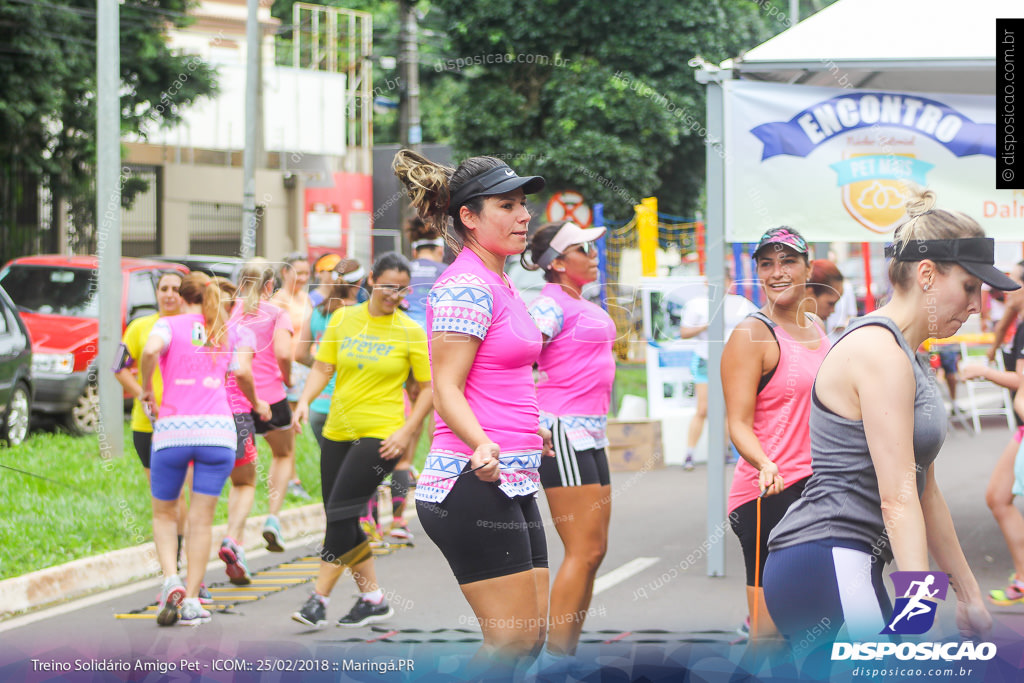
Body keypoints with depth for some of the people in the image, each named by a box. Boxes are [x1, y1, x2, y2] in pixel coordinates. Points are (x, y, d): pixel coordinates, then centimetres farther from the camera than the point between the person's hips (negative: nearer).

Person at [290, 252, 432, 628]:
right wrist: (305, 400, -11)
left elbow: (428, 387, 2)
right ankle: (373, 598, 19)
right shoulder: (343, 319, 6)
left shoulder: (411, 332, -2)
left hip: (381, 435, -5)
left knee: (341, 511, -15)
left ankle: (318, 600, -11)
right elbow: (323, 368, 8)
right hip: (338, 432, 5)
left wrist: (406, 431, -8)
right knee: (341, 521, 5)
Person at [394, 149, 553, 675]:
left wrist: (529, 440, 39)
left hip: (512, 483, 10)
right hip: (473, 486, -10)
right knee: (512, 641, -11)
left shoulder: (499, 285, 17)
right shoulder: (466, 287, -13)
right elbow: (446, 389, -18)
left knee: (530, 636, 8)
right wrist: (483, 445, -35)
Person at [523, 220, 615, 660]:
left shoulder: (585, 306, 16)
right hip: (561, 432, -10)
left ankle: (568, 649, 14)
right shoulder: (551, 304, -12)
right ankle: (556, 656, -9)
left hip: (589, 434, 10)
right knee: (584, 550, -10)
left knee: (594, 550, 10)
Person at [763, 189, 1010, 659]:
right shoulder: (880, 353, -11)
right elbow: (898, 500, -18)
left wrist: (968, 594, 28)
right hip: (825, 565, -11)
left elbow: (925, 493, 26)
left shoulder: (904, 356, 21)